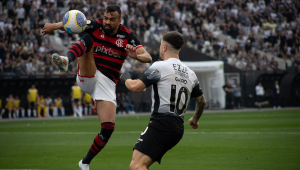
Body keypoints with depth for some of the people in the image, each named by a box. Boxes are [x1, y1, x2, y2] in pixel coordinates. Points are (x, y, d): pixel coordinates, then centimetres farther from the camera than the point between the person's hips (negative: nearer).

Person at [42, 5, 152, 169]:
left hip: (107, 83, 1)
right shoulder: (95, 26, -1)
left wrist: (137, 56, -31)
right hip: (88, 77, -1)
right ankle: (66, 60, -56)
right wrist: (55, 26, -36)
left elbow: (148, 57, -8)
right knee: (87, 38, -24)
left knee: (108, 128, -11)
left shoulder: (127, 35, 0)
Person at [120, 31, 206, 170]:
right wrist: (195, 119, 49)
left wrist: (126, 79, 14)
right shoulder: (190, 74, 18)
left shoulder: (159, 66, -5)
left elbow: (135, 87, -10)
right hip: (178, 127, 9)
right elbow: (202, 101, 30)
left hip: (161, 123, -9)